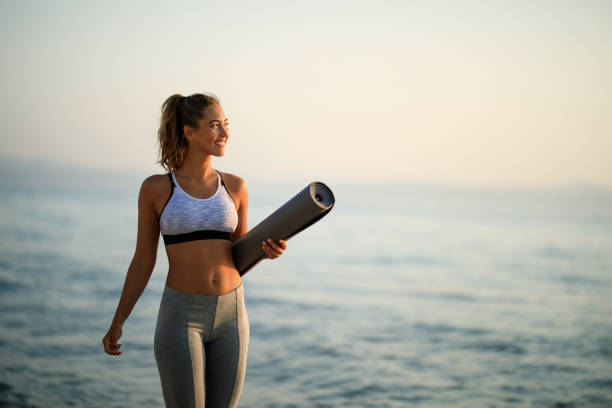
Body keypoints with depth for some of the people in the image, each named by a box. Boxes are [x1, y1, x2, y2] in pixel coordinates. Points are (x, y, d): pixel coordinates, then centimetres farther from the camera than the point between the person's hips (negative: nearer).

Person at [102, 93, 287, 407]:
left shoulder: (234, 187, 5)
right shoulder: (155, 189, -3)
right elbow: (143, 261, 4)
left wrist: (267, 250, -9)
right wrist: (117, 323, 5)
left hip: (231, 314, 3)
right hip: (181, 315, -3)